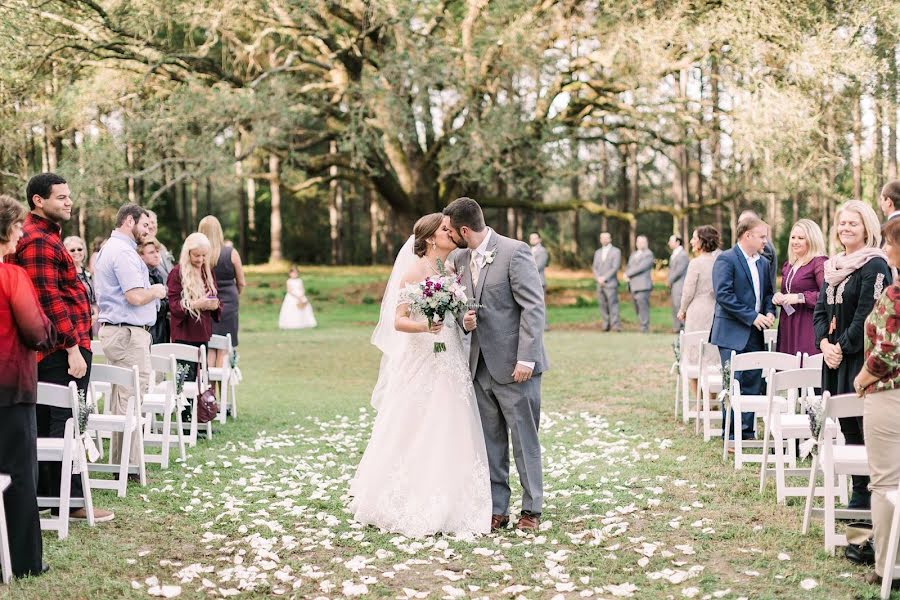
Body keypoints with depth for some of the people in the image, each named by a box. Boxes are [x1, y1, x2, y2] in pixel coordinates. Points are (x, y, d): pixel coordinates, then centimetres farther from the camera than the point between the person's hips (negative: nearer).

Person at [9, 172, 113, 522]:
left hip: (55, 350, 11)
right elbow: (49, 299, -22)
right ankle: (70, 500, -2)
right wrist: (73, 346, -22)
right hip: (62, 349, -11)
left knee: (46, 424, 13)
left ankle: (45, 493, 20)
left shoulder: (42, 235, 19)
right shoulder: (39, 241, -15)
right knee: (64, 425, -6)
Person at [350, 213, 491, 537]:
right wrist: (425, 326, -28)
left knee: (451, 436, 7)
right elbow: (398, 321, -11)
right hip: (422, 364, -7)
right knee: (415, 436, -1)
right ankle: (413, 508, 10)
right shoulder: (415, 272, -8)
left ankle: (446, 507, 15)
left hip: (451, 364, 7)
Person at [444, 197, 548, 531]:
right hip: (481, 365, 7)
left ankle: (531, 509, 13)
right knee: (490, 442, 10)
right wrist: (464, 320, -5)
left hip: (513, 365, -6)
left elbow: (533, 307, -14)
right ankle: (496, 509, 17)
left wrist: (526, 358, -19)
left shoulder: (515, 252, -11)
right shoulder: (459, 259, 10)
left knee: (524, 439, 2)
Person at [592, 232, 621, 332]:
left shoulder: (616, 251, 1)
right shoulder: (598, 252, 18)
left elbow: (615, 267, -9)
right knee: (602, 305, 2)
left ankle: (615, 326, -15)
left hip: (611, 283, -5)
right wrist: (598, 278, -6)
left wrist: (604, 278, -13)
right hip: (600, 284, 5)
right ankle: (605, 325, 5)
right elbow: (595, 267, 13)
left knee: (613, 304, -12)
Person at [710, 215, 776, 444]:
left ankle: (748, 431, 16)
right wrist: (752, 316, -18)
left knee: (753, 384, 8)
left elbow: (768, 292, 22)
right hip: (732, 333, -7)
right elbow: (723, 295, -18)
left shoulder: (763, 263, 14)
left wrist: (769, 312, 0)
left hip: (755, 334, 7)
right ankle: (730, 435, -1)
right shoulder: (726, 259, -10)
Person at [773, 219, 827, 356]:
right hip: (786, 328, 7)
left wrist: (800, 297, -19)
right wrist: (778, 296, 7)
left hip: (808, 328, -7)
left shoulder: (819, 263, -7)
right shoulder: (788, 265, 18)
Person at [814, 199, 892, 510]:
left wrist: (842, 347, -14)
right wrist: (824, 343, -2)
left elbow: (867, 315, -15)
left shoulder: (874, 265, -9)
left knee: (865, 424, -8)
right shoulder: (834, 266, 16)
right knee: (848, 427, 10)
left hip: (863, 357, -8)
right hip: (835, 357, 8)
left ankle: (868, 497, -3)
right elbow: (821, 309, 14)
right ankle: (859, 494, 16)